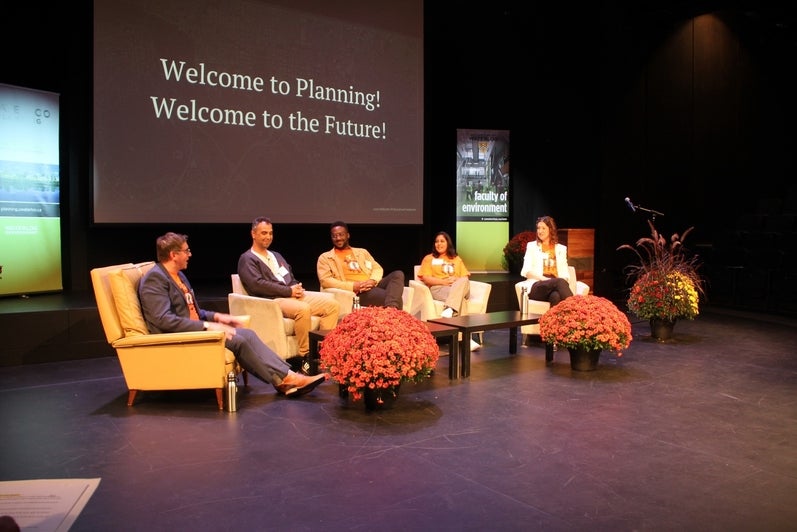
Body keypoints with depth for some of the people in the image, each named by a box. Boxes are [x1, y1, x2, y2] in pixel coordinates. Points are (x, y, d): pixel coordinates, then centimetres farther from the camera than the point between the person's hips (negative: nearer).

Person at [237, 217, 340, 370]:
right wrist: (289, 291, -14)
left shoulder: (276, 256, 28)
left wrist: (297, 288, -1)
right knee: (303, 309, -38)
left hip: (292, 295, 8)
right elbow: (257, 285, -12)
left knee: (332, 305, -11)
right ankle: (305, 357, -24)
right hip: (272, 300, -8)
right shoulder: (247, 259, 3)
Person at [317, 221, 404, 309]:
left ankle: (391, 308, -48)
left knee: (398, 274, -28)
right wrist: (353, 286, -14)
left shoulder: (362, 252, 28)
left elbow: (377, 268, 19)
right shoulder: (325, 257, 14)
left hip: (373, 285, 6)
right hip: (357, 292, -6)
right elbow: (325, 280, -1)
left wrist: (372, 281, -8)